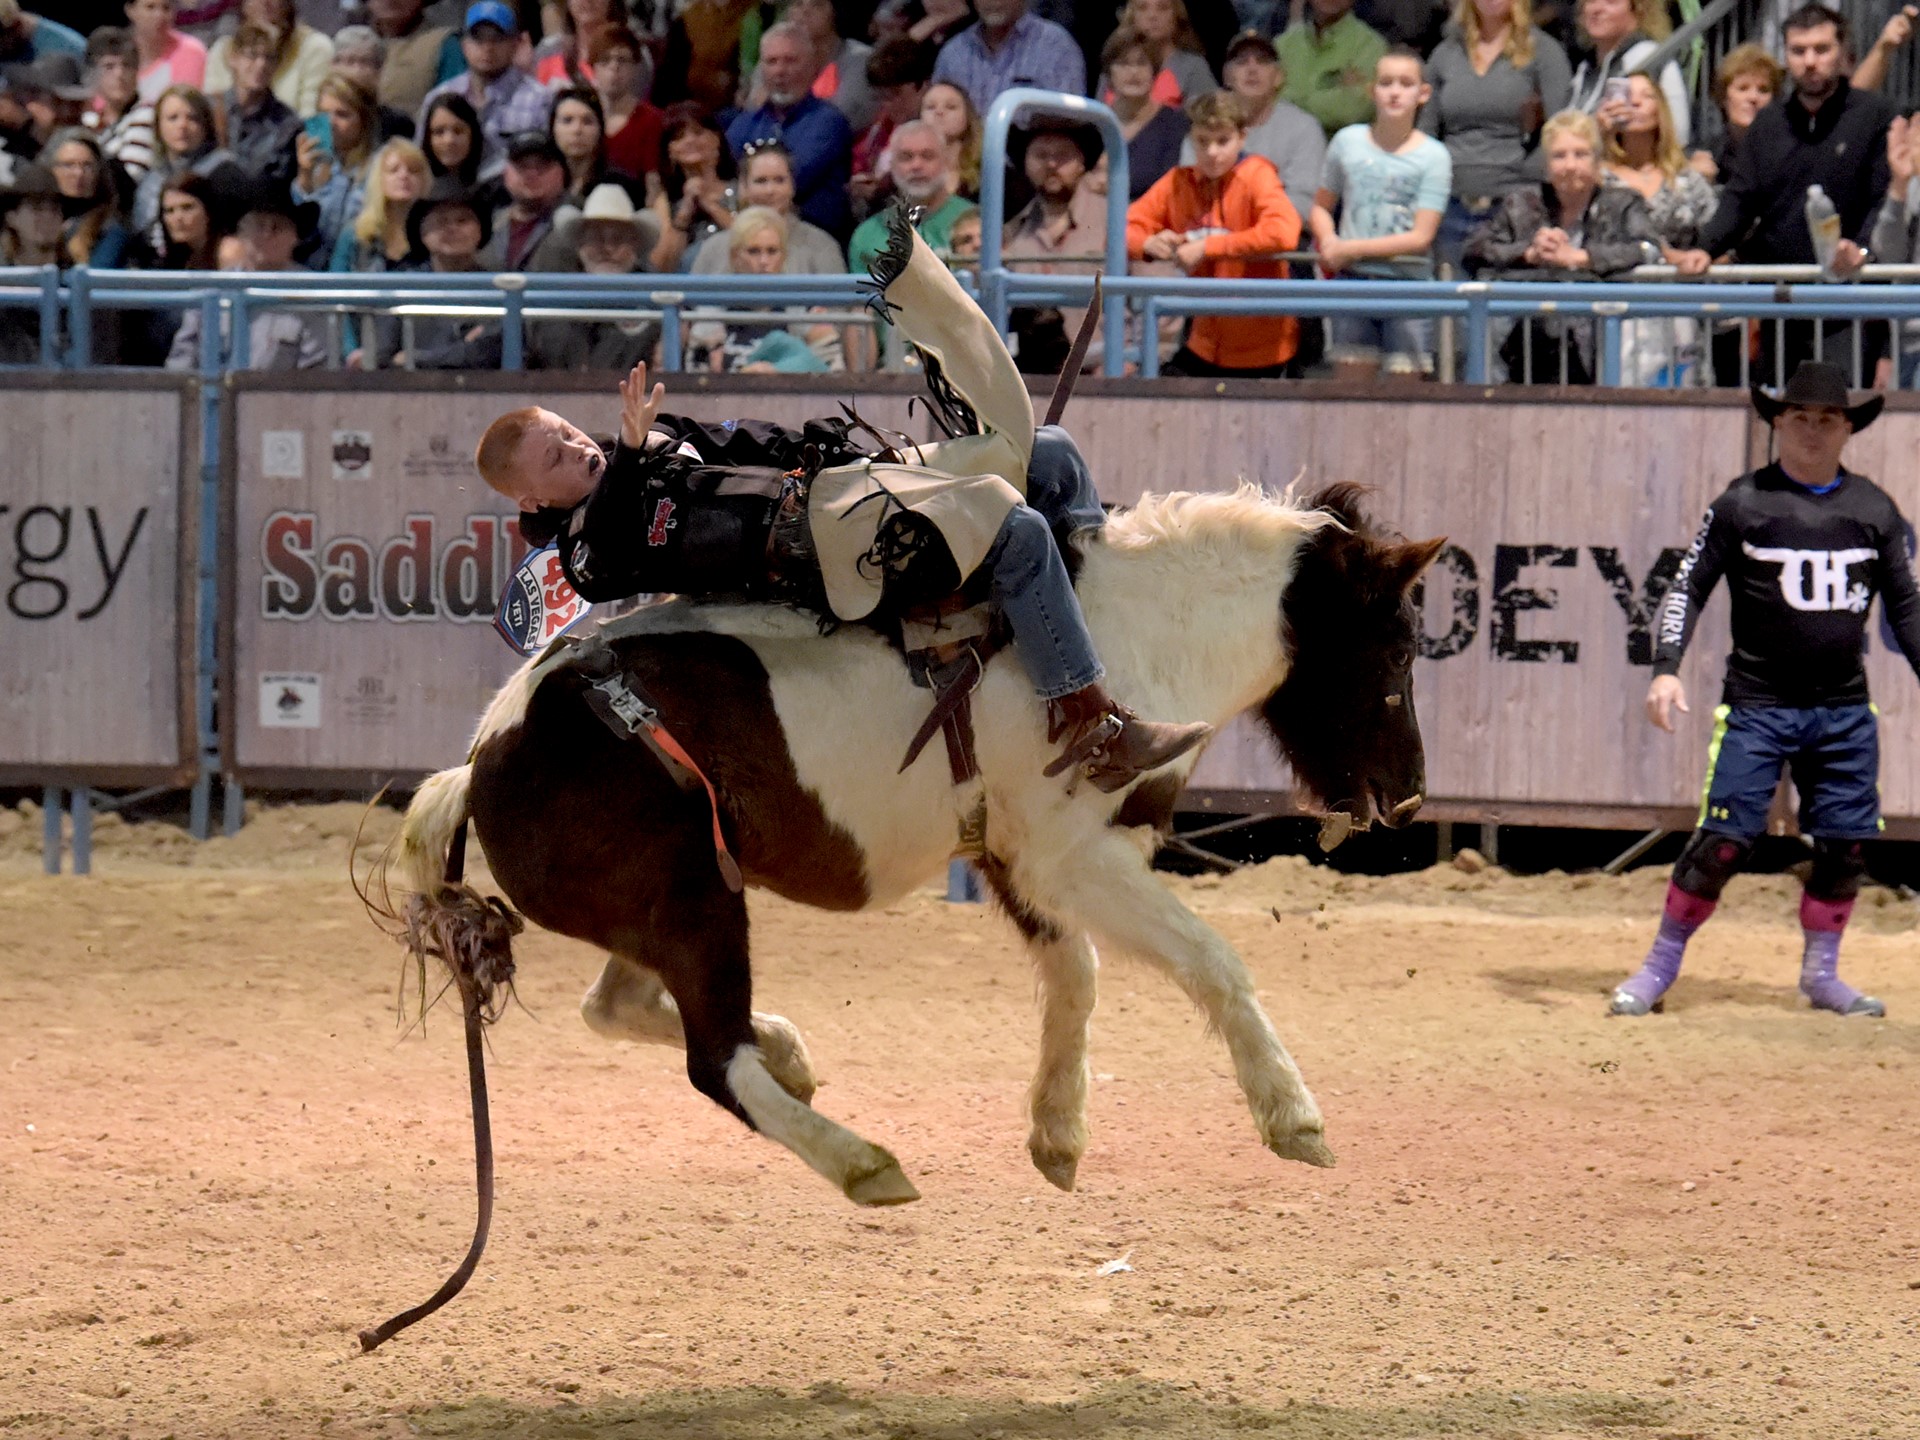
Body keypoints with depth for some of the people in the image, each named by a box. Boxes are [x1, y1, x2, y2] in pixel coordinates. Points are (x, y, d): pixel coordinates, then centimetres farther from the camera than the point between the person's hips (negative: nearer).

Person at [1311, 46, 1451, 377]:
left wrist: (1351, 249, -10)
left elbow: (1420, 237, -8)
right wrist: (1329, 242, -6)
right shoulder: (1348, 142, 6)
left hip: (1408, 286, -2)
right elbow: (1321, 206, 16)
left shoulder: (1433, 157, -3)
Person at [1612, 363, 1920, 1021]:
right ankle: (1660, 966, 4)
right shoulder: (1743, 503, -2)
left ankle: (1821, 973, 21)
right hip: (1757, 706, -3)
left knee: (1844, 844, 5)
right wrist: (1666, 667, -13)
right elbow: (1689, 587, 0)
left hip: (1844, 711, 3)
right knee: (1722, 840, -8)